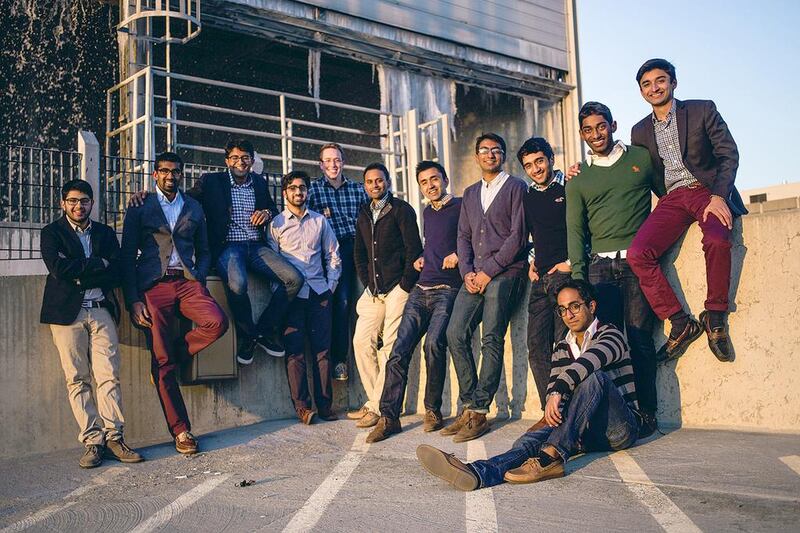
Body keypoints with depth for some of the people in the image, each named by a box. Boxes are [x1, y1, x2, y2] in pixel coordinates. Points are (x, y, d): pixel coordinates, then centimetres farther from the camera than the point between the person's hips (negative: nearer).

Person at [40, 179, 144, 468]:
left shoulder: (105, 233, 16)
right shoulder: (51, 232, 8)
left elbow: (116, 273, 5)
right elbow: (59, 268, -10)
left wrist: (79, 277, -7)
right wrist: (99, 264, -5)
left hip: (101, 311, 2)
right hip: (67, 313, -2)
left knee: (109, 376, -7)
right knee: (77, 380, -3)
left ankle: (113, 437, -3)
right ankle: (92, 442, -1)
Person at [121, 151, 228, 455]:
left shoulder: (194, 208, 18)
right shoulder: (140, 208, 10)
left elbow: (203, 251, 21)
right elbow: (127, 256, 5)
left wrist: (198, 279, 0)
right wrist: (133, 301, -4)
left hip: (187, 282, 2)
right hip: (153, 287, -2)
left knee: (217, 322, -27)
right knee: (162, 362, -7)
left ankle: (170, 358, -1)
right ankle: (180, 431, 0)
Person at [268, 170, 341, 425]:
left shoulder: (320, 221, 14)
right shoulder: (276, 224, 8)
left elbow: (333, 255, 16)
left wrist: (331, 286, 7)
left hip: (319, 291, 2)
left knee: (322, 348, 0)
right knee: (295, 350, -5)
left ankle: (325, 404, 4)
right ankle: (302, 406, -2)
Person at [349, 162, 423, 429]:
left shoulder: (402, 210, -2)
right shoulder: (364, 215, 17)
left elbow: (414, 249, -8)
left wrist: (405, 286, -11)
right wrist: (367, 283, 10)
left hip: (397, 287, -7)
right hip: (374, 290, 7)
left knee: (390, 346, -7)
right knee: (362, 341, 2)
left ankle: (377, 407, -4)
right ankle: (376, 401, 11)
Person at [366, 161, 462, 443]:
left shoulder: (461, 207, 0)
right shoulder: (427, 212, 23)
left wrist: (460, 255, -16)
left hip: (447, 290, -6)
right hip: (421, 290, 7)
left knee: (434, 343, -26)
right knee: (399, 350, -8)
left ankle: (433, 411, -9)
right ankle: (389, 417, -6)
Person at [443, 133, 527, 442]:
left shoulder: (516, 187, 3)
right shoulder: (470, 194, 22)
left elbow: (518, 236, -6)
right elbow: (463, 236, 18)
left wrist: (489, 271, -10)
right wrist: (467, 271, 1)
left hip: (504, 272, -6)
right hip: (475, 275, 6)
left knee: (492, 340, -10)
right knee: (456, 334, -5)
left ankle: (478, 412, -8)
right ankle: (469, 405, 2)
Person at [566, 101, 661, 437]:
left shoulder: (641, 158, 11)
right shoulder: (578, 178, 14)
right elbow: (575, 229, 7)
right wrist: (577, 276, -4)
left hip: (637, 263, -2)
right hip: (599, 267, 2)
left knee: (640, 340, -6)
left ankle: (647, 413, 2)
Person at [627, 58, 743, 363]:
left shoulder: (702, 110, 7)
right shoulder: (640, 131, 18)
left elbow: (729, 154, 0)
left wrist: (718, 197, -15)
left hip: (708, 191, -3)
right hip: (672, 199, 4)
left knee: (717, 239, -37)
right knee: (637, 254, -23)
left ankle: (715, 318, -16)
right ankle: (680, 324, -12)